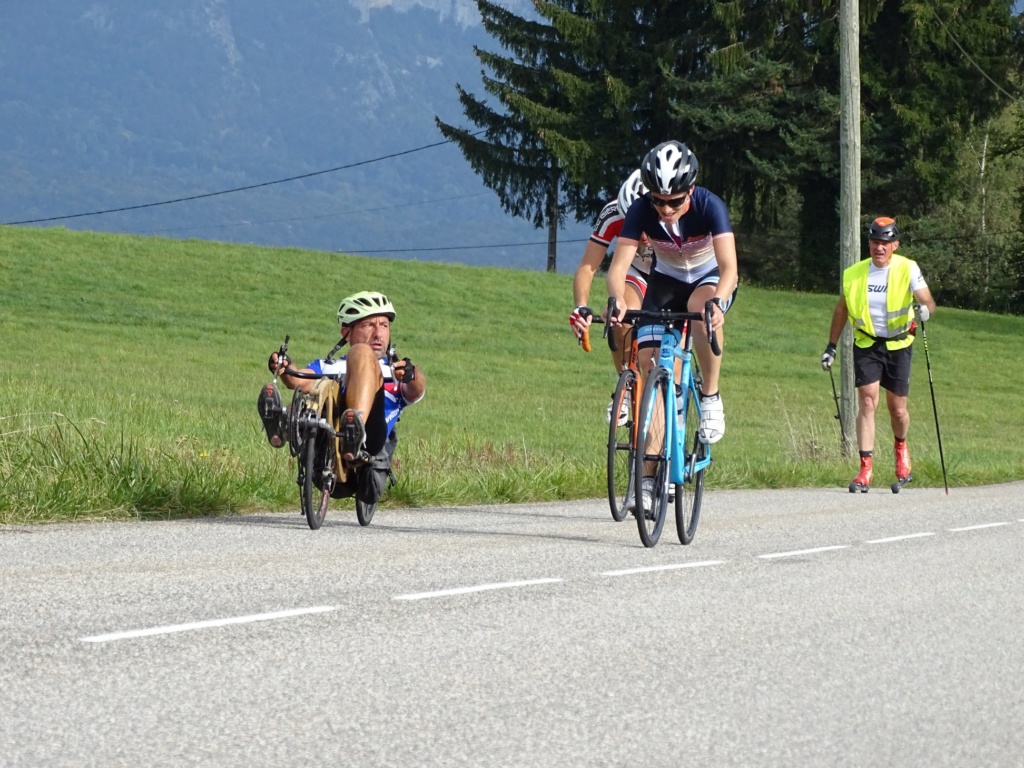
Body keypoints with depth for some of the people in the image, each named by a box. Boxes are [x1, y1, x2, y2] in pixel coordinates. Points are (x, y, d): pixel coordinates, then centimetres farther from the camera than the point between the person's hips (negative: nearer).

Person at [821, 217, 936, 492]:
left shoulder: (908, 269, -8)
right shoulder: (854, 274, 0)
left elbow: (927, 301, -17)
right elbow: (842, 310, 13)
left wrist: (924, 309, -41)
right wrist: (831, 347, 13)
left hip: (898, 345, -1)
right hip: (866, 344, 1)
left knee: (897, 408, 4)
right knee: (867, 401, -13)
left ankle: (900, 447, 39)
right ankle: (865, 471, -14)